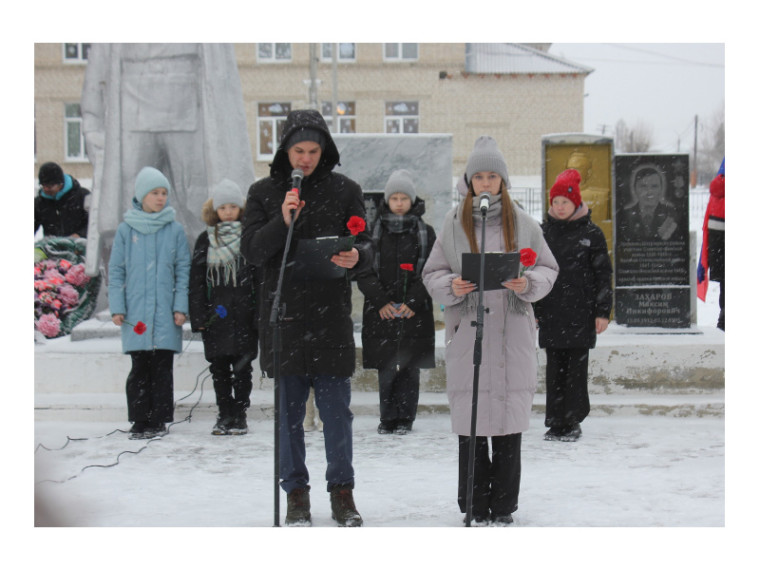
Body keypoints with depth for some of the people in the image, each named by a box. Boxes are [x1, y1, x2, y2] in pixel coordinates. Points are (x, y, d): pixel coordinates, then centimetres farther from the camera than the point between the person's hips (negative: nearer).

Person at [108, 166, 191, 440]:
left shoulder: (175, 230, 5)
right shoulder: (126, 230, 5)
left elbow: (183, 270, 6)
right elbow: (116, 271, 7)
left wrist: (181, 306, -2)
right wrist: (117, 307, 0)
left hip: (166, 314, 0)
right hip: (136, 312, 0)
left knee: (162, 367, 1)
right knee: (139, 368, 1)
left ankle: (159, 419, 8)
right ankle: (140, 420, 7)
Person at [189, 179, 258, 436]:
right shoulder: (206, 240, 9)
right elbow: (196, 280, 7)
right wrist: (198, 316, -1)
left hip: (244, 314, -2)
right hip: (216, 315, 2)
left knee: (242, 366, 0)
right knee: (218, 366, 5)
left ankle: (239, 416, 8)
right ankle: (225, 415, 14)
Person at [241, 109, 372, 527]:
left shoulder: (345, 190, 6)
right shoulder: (264, 192, 6)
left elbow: (365, 246, 4)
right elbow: (251, 250, -1)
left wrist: (356, 257, -20)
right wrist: (282, 222, -18)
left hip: (331, 319, 0)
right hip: (282, 316, 1)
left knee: (336, 411, 2)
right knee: (289, 411, 6)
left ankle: (342, 492, 14)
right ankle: (296, 494, 16)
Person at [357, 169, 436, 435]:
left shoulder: (425, 233, 7)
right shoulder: (375, 232, 8)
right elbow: (363, 272, 3)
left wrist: (412, 302, -10)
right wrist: (382, 301, -9)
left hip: (415, 313, -1)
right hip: (381, 313, 1)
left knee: (410, 368, 0)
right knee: (385, 368, 0)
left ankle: (405, 418, 7)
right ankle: (388, 418, 8)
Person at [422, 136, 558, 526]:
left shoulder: (523, 223, 7)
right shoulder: (454, 222, 7)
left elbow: (548, 269, 11)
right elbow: (432, 273, 10)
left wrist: (529, 283, -10)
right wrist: (451, 286, -11)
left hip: (513, 332, 0)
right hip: (467, 330, 0)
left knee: (509, 419, 1)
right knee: (470, 420, -1)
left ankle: (503, 505, 12)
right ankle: (475, 504, 11)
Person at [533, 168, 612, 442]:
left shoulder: (591, 233, 1)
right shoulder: (543, 232, 10)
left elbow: (603, 274, 1)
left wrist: (603, 311, -4)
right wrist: (530, 310, 8)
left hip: (581, 313, -3)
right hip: (550, 313, 3)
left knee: (577, 367, -1)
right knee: (554, 367, 4)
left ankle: (573, 422, 5)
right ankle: (556, 422, 9)